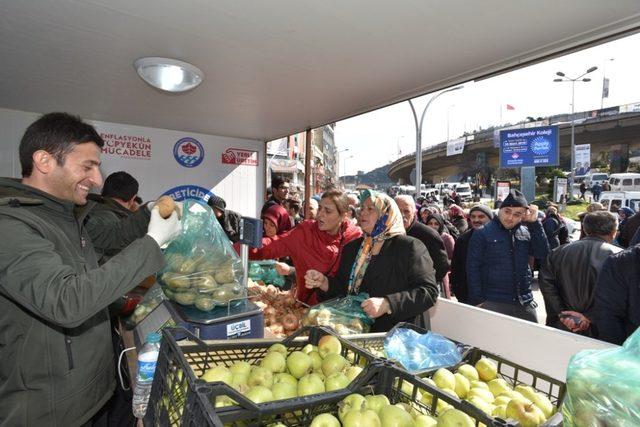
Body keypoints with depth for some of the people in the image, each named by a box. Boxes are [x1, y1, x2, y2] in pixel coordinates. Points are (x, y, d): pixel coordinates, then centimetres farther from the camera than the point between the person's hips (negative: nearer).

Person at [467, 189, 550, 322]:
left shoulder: (526, 232, 7)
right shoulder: (482, 234, -7)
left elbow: (543, 254, -4)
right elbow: (473, 268, -9)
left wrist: (534, 223, -8)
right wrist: (478, 301, -12)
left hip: (525, 303, 5)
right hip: (493, 303, -4)